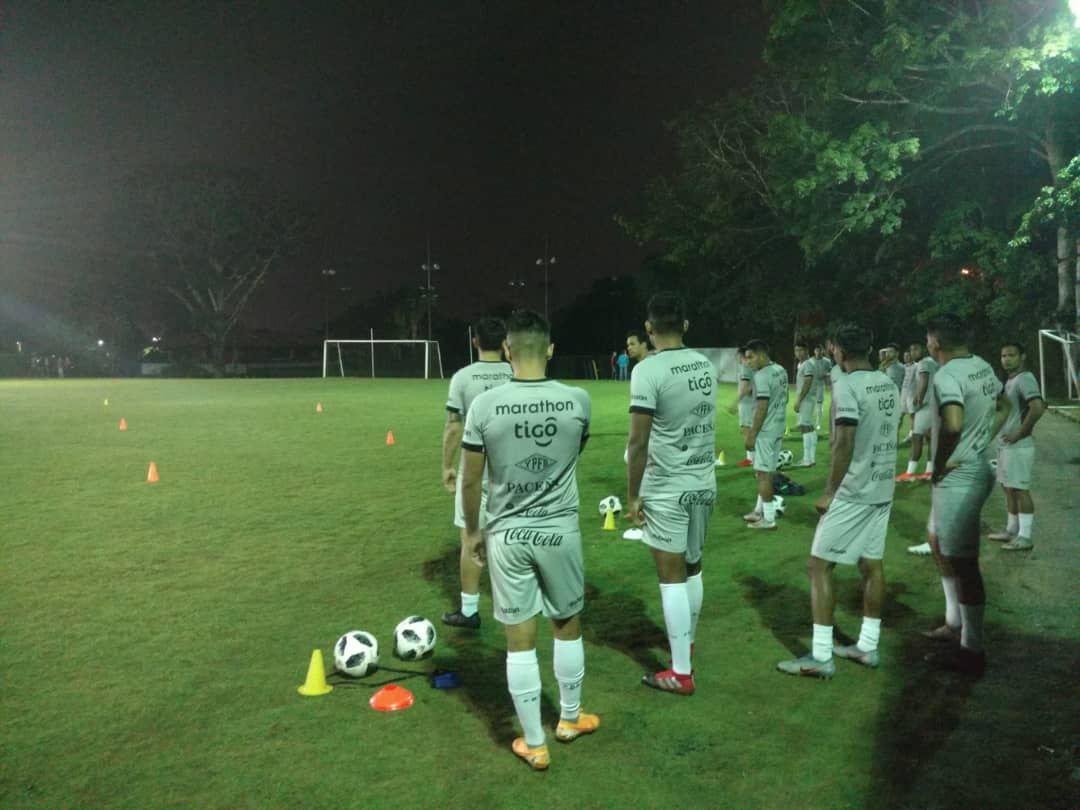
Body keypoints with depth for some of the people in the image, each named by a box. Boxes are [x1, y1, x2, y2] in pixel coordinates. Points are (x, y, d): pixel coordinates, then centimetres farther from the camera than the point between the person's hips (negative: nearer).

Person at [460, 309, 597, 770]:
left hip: (507, 535, -1)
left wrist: (472, 530, 12)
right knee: (567, 627, 21)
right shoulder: (578, 401, -8)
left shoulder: (484, 406, -12)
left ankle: (534, 744, 19)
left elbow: (470, 480, -4)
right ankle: (570, 719, 38)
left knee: (520, 640, 8)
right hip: (560, 531, 1)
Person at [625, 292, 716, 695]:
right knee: (692, 567, 21)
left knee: (672, 577, 0)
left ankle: (681, 673, 7)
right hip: (704, 482, 7)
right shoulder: (706, 365, 5)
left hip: (667, 489, -7)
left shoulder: (648, 371, -16)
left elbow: (638, 442, -17)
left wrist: (632, 495, -8)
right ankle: (687, 641, 40)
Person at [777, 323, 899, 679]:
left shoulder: (847, 385, -16)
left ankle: (820, 657, -2)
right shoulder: (889, 385, 9)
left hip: (853, 491, -8)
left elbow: (845, 443, -21)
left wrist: (829, 491, -16)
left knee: (819, 565, -3)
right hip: (882, 488, 9)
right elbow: (886, 434, 15)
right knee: (871, 564, 14)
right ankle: (867, 646, 23)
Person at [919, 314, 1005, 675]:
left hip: (958, 479, -10)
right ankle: (955, 623, 34)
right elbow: (1003, 405, 25)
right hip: (977, 467, 10)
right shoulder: (982, 366, 9)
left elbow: (953, 424, -36)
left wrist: (939, 466, -20)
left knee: (962, 562, -3)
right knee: (938, 542, 24)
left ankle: (971, 651, 6)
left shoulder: (946, 375, -21)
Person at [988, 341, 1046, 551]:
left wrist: (1020, 432, -21)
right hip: (1005, 444, 10)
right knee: (1008, 488, 16)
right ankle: (1012, 530, 27)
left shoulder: (1025, 379, -16)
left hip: (1018, 446, -10)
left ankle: (1024, 537, -2)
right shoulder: (1010, 380, 14)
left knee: (1020, 489, -6)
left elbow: (1038, 407, -29)